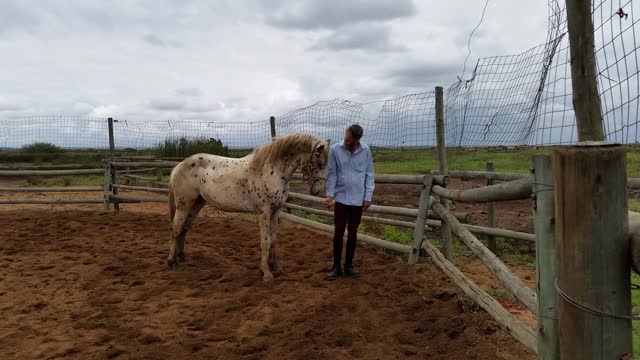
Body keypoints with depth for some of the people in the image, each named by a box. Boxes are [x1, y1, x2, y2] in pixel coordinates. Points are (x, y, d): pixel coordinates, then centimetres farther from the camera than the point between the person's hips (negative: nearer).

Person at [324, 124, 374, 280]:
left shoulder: (366, 151, -3)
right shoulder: (335, 149, -6)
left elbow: (369, 175, 1)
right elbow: (331, 174, -3)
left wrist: (368, 197, -3)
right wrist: (329, 194, -11)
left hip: (358, 199, 1)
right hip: (341, 198, -1)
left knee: (353, 233, 9)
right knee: (338, 233, 0)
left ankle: (348, 266, 19)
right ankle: (336, 267, 12)